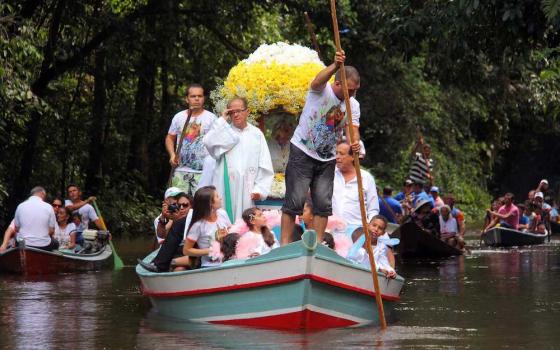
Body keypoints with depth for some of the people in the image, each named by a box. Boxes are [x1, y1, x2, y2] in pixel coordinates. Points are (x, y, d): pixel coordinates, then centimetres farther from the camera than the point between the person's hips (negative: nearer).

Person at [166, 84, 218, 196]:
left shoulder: (211, 118, 2)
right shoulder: (179, 117, 11)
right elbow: (170, 138, 20)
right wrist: (172, 155, 3)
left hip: (203, 173, -3)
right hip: (180, 171, 3)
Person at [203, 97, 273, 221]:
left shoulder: (256, 134, 10)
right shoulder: (225, 132, 11)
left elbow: (265, 166, 6)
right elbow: (209, 142, -11)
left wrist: (260, 189, -5)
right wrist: (223, 120, -3)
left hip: (247, 191, 0)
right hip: (225, 189, 0)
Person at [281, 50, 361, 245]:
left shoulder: (353, 105, 2)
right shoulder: (321, 90, -13)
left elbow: (352, 128, -8)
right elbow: (318, 81, -36)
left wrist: (354, 142, -33)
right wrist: (335, 66, -56)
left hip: (327, 159, 5)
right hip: (302, 153, -5)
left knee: (323, 204, 3)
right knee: (295, 200, -9)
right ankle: (285, 245, -7)